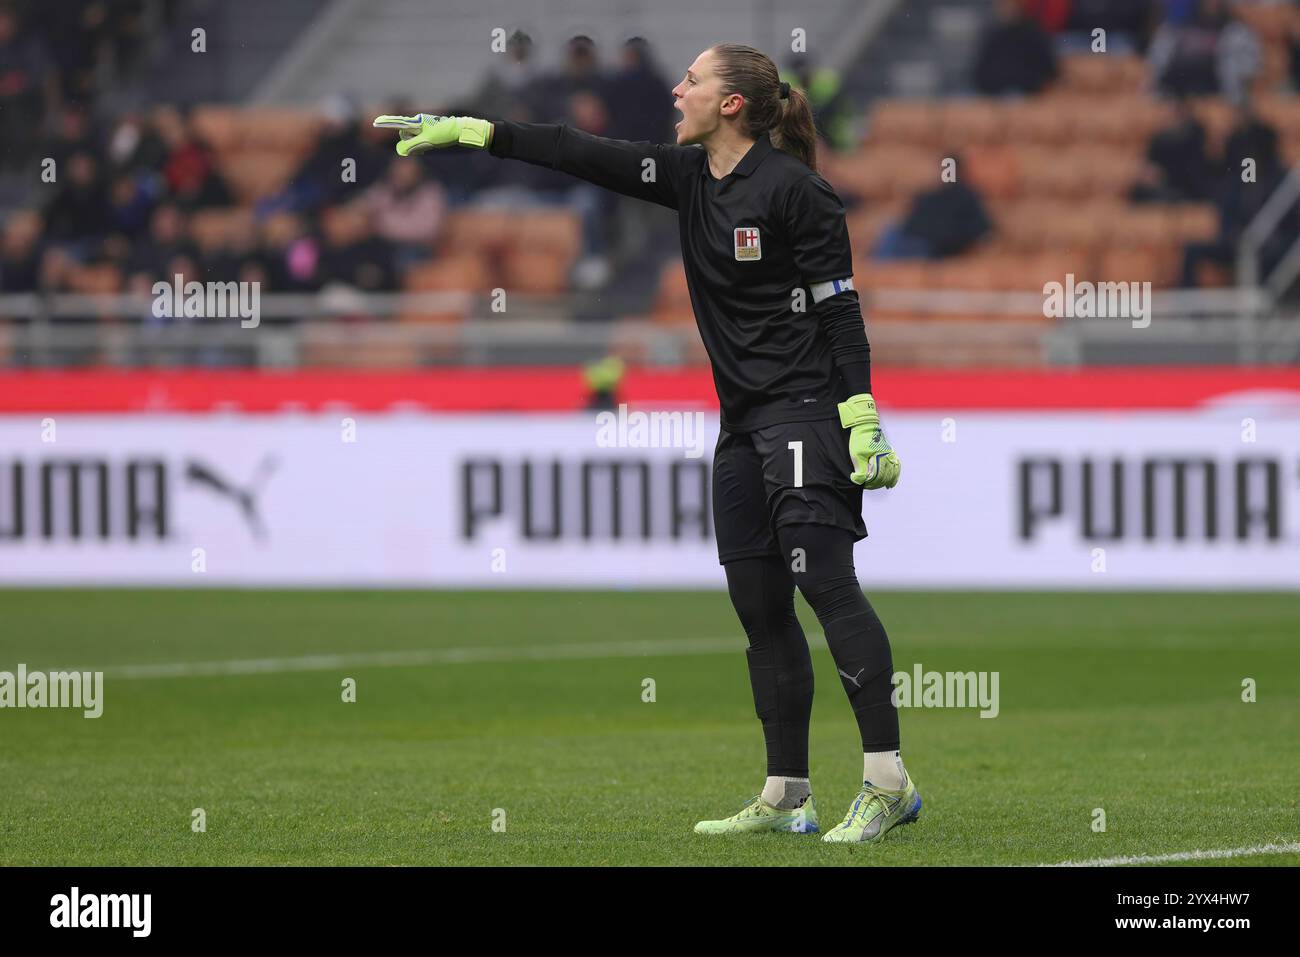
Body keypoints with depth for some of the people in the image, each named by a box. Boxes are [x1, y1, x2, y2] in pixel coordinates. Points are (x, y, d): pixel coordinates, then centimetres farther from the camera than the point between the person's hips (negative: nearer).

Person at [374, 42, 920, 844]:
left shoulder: (793, 189, -12)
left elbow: (839, 309, -14)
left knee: (824, 581, -17)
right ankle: (786, 797, 10)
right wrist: (466, 132, 9)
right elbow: (583, 155, 10)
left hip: (805, 410, -9)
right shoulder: (688, 177, 10)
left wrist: (863, 420, -18)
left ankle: (889, 782, -19)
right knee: (759, 605, 6)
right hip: (743, 421, 9)